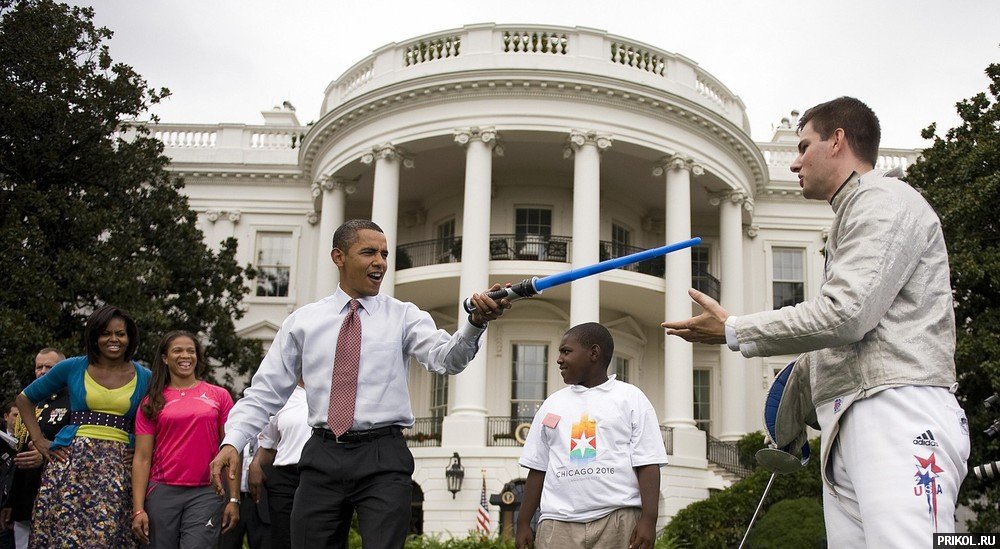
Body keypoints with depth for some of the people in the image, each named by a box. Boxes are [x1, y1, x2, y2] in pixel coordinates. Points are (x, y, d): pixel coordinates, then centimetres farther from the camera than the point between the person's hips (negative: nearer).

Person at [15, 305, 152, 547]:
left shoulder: (145, 378, 8)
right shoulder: (72, 368, 8)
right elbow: (25, 399, 17)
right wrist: (38, 439, 6)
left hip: (118, 465, 0)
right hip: (71, 459, 0)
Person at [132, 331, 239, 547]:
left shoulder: (219, 396, 6)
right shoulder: (152, 402, 8)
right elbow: (142, 458, 4)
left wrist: (234, 499, -1)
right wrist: (138, 509, -4)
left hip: (206, 493, -1)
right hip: (162, 493, 1)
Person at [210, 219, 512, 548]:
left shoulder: (404, 317, 5)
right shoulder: (302, 321, 10)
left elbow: (445, 359, -12)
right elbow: (266, 392, 11)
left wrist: (475, 323, -32)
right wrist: (233, 441, -3)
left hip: (383, 458, -2)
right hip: (322, 458, 2)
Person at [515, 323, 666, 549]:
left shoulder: (630, 398, 7)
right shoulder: (552, 404, 17)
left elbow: (647, 464, 0)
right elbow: (538, 468, 17)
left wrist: (649, 519, -10)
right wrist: (523, 523, 11)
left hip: (619, 520, -3)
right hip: (559, 523, 3)